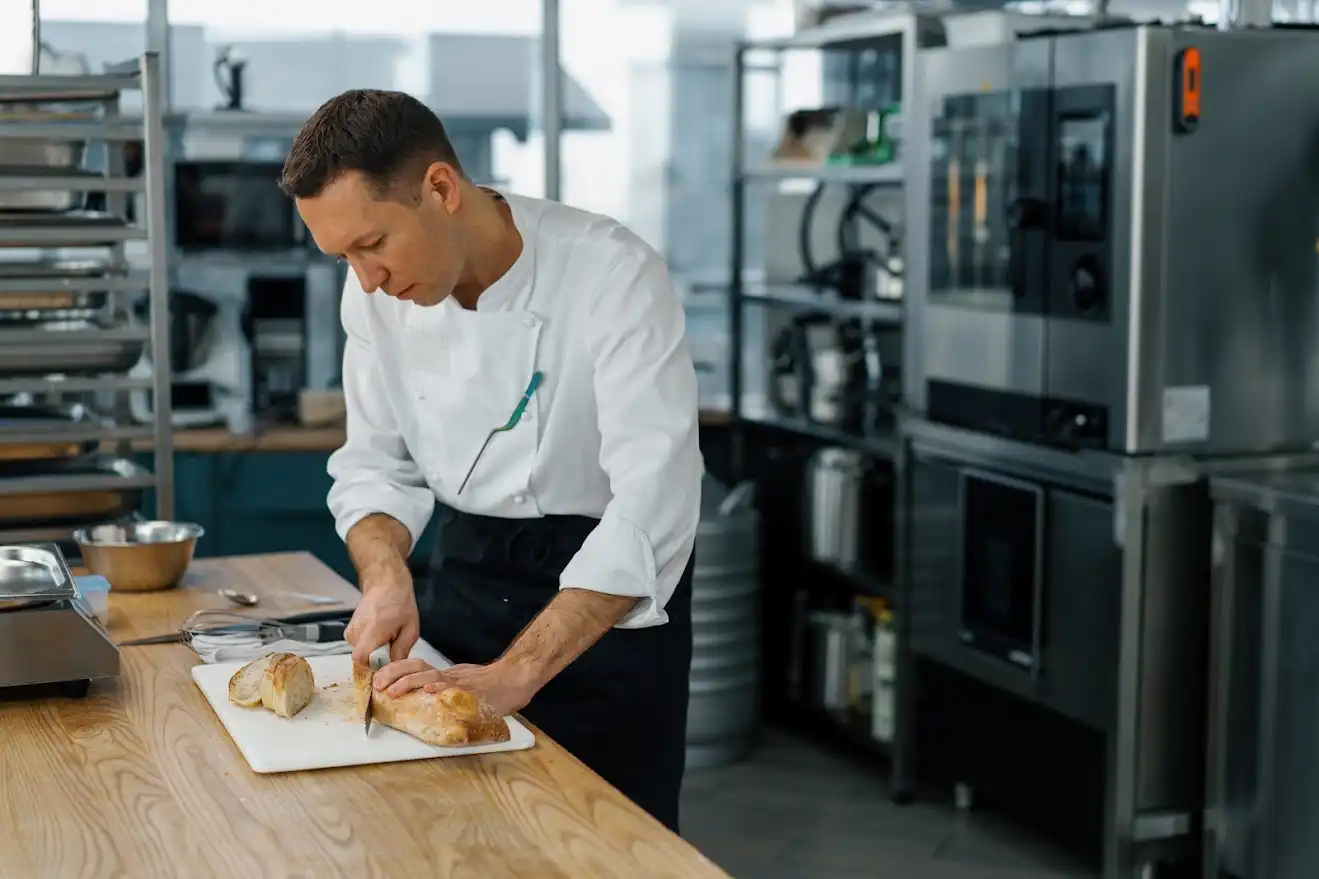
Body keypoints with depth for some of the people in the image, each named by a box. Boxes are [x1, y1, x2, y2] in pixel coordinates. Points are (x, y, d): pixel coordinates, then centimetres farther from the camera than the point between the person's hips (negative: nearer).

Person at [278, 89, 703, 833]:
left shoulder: (614, 276, -25)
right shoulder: (379, 290, -8)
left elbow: (653, 503, -31)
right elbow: (375, 462, 3)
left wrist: (515, 674, -37)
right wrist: (387, 576, -18)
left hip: (611, 594, -4)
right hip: (465, 571, 5)